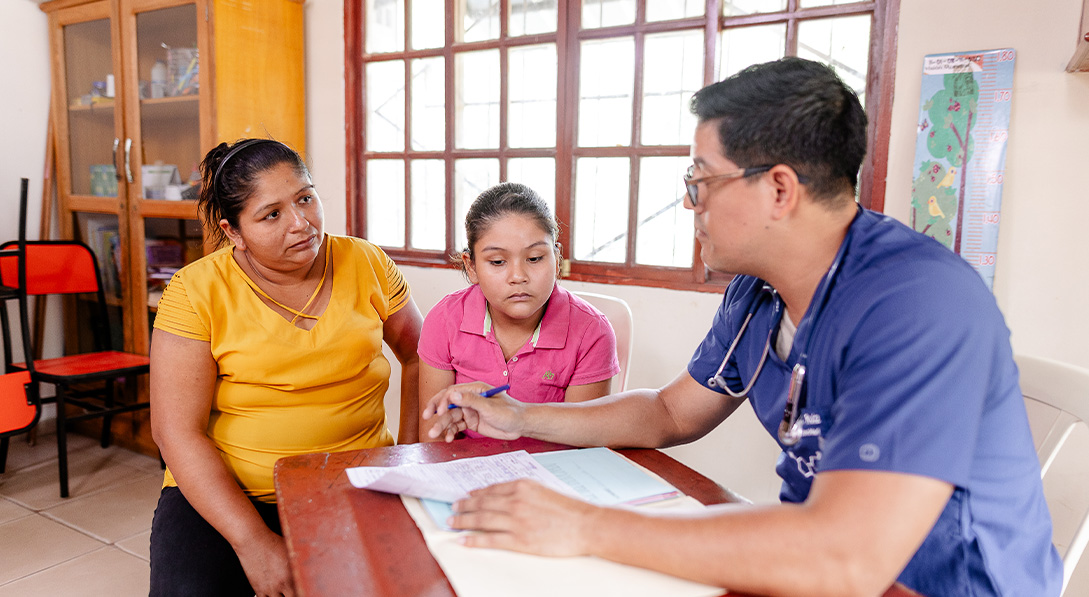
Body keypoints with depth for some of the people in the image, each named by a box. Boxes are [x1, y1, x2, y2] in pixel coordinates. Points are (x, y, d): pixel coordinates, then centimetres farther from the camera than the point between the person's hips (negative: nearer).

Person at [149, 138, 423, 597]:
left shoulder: (368, 265, 0)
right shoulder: (195, 292, -7)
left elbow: (419, 357, 12)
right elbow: (177, 433, -10)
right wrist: (253, 541, -19)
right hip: (222, 489, -1)